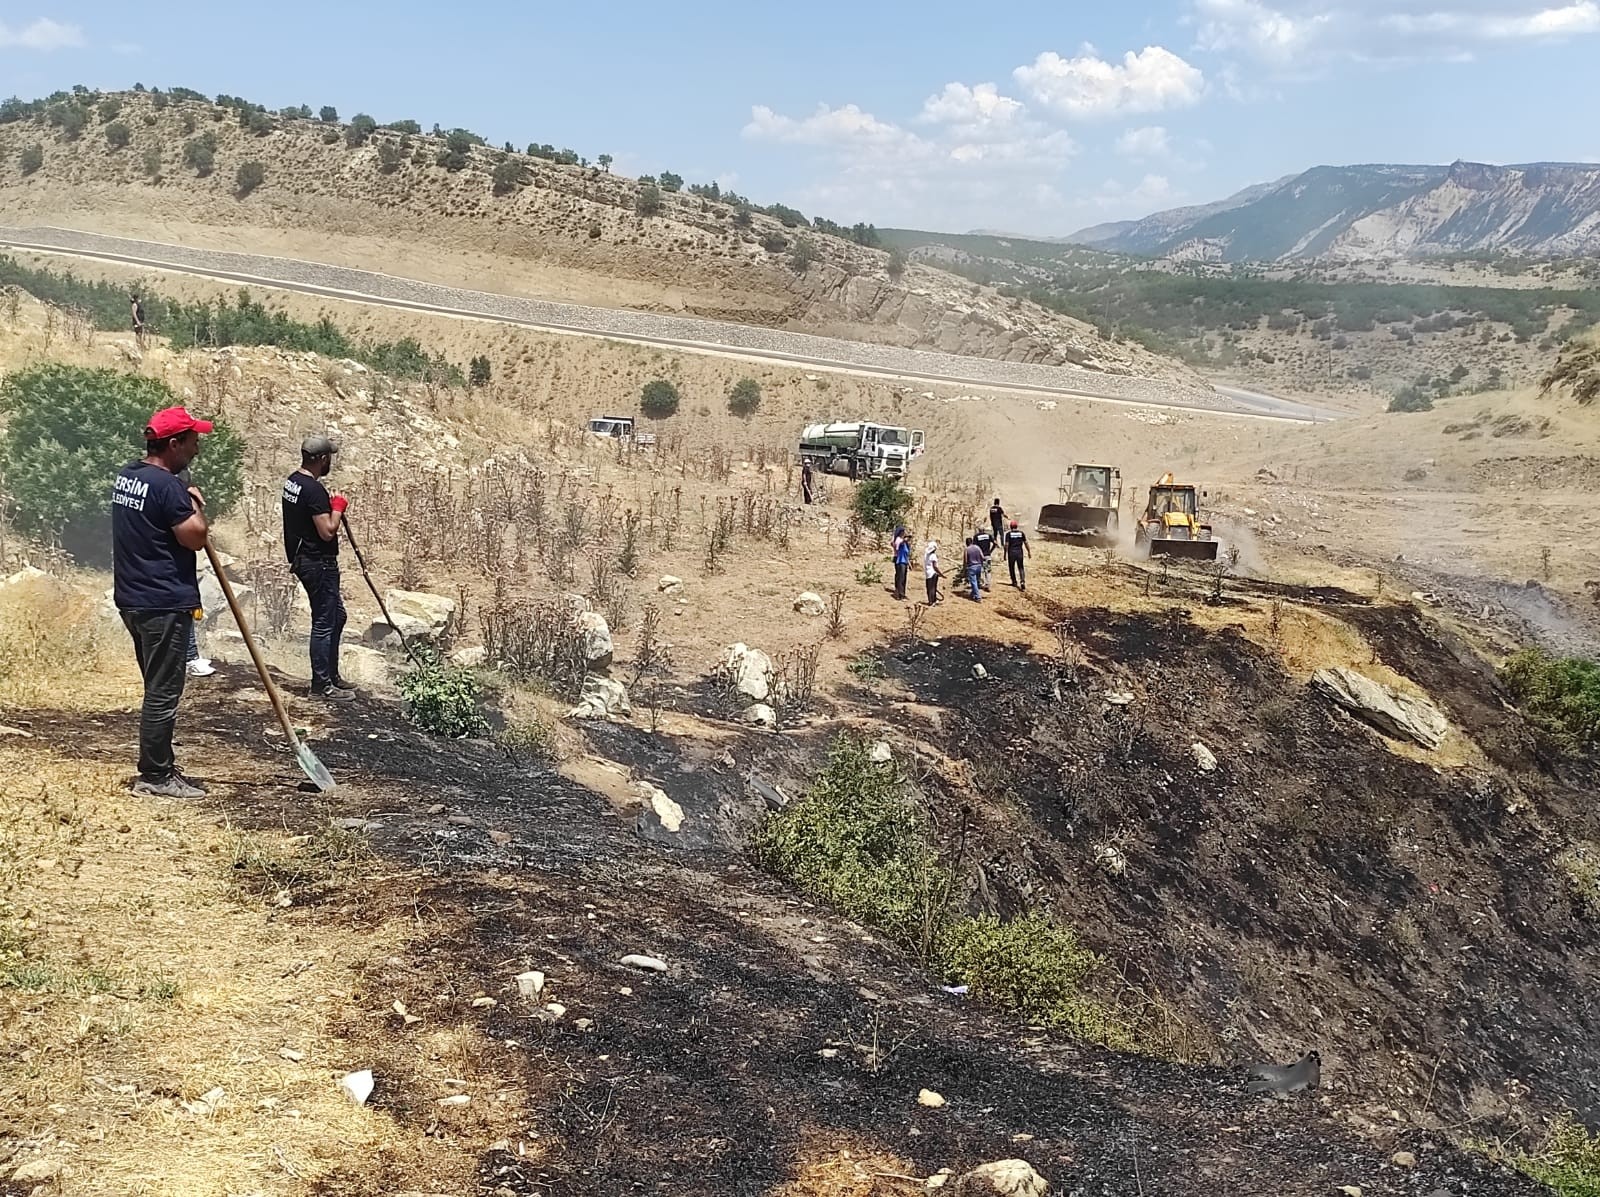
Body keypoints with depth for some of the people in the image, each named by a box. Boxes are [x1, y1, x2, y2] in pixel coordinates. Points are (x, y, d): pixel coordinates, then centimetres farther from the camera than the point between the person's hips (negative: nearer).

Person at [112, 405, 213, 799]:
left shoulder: (127, 475, 11)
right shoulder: (166, 486, -19)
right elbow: (195, 537, -19)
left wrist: (185, 502, 10)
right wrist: (197, 504, -2)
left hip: (134, 599, 10)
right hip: (163, 603, -10)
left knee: (159, 688, 17)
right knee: (164, 692, -3)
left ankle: (161, 766, 25)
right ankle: (154, 777, 3)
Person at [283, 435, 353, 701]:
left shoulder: (292, 481, 9)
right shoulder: (314, 490, -22)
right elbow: (328, 532, -24)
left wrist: (329, 505, 10)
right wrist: (338, 507, -10)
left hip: (302, 559, 10)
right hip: (318, 563, -10)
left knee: (337, 615, 19)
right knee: (324, 623, -2)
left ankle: (331, 675, 27)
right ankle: (322, 685, 5)